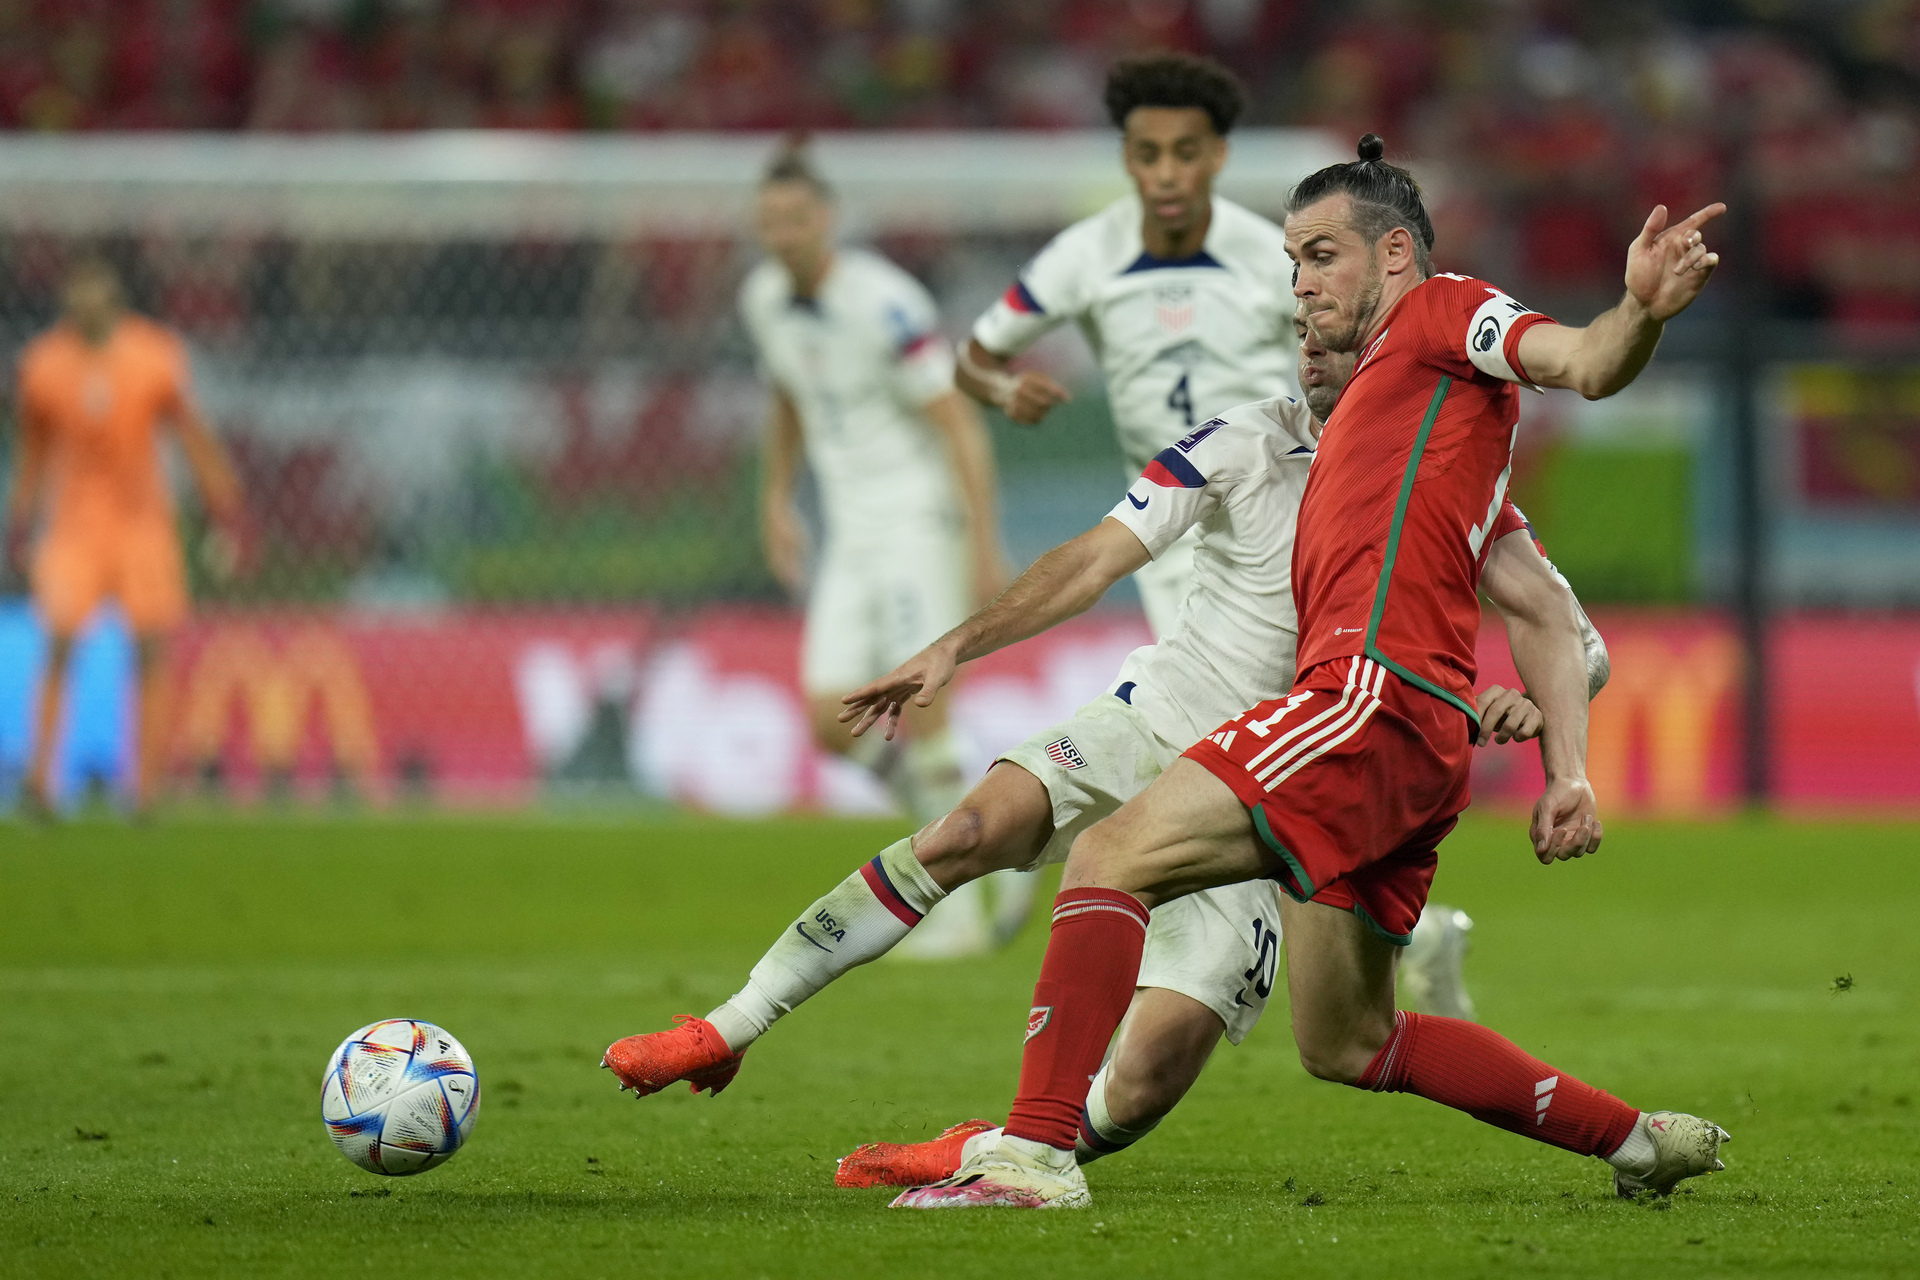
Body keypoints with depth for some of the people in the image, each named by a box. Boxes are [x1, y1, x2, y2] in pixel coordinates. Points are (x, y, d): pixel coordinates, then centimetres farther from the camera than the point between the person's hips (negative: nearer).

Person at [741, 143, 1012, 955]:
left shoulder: (882, 304, -19)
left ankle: (962, 908, -1)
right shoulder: (765, 299, 4)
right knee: (834, 727, -2)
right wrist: (776, 500, 25)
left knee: (919, 712, -14)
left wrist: (986, 547, -19)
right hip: (852, 537, 7)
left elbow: (961, 427, -17)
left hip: (921, 517, -7)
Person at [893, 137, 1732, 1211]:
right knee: (1347, 1045, 15)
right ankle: (1635, 1140, 21)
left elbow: (1581, 364, -14)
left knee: (1113, 857, -17)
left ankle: (1037, 1151, -26)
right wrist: (1568, 772, 19)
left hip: (1380, 694, -10)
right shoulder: (1379, 408, 32)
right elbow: (1542, 614, 28)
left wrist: (1641, 315, -36)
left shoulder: (1441, 315, 7)